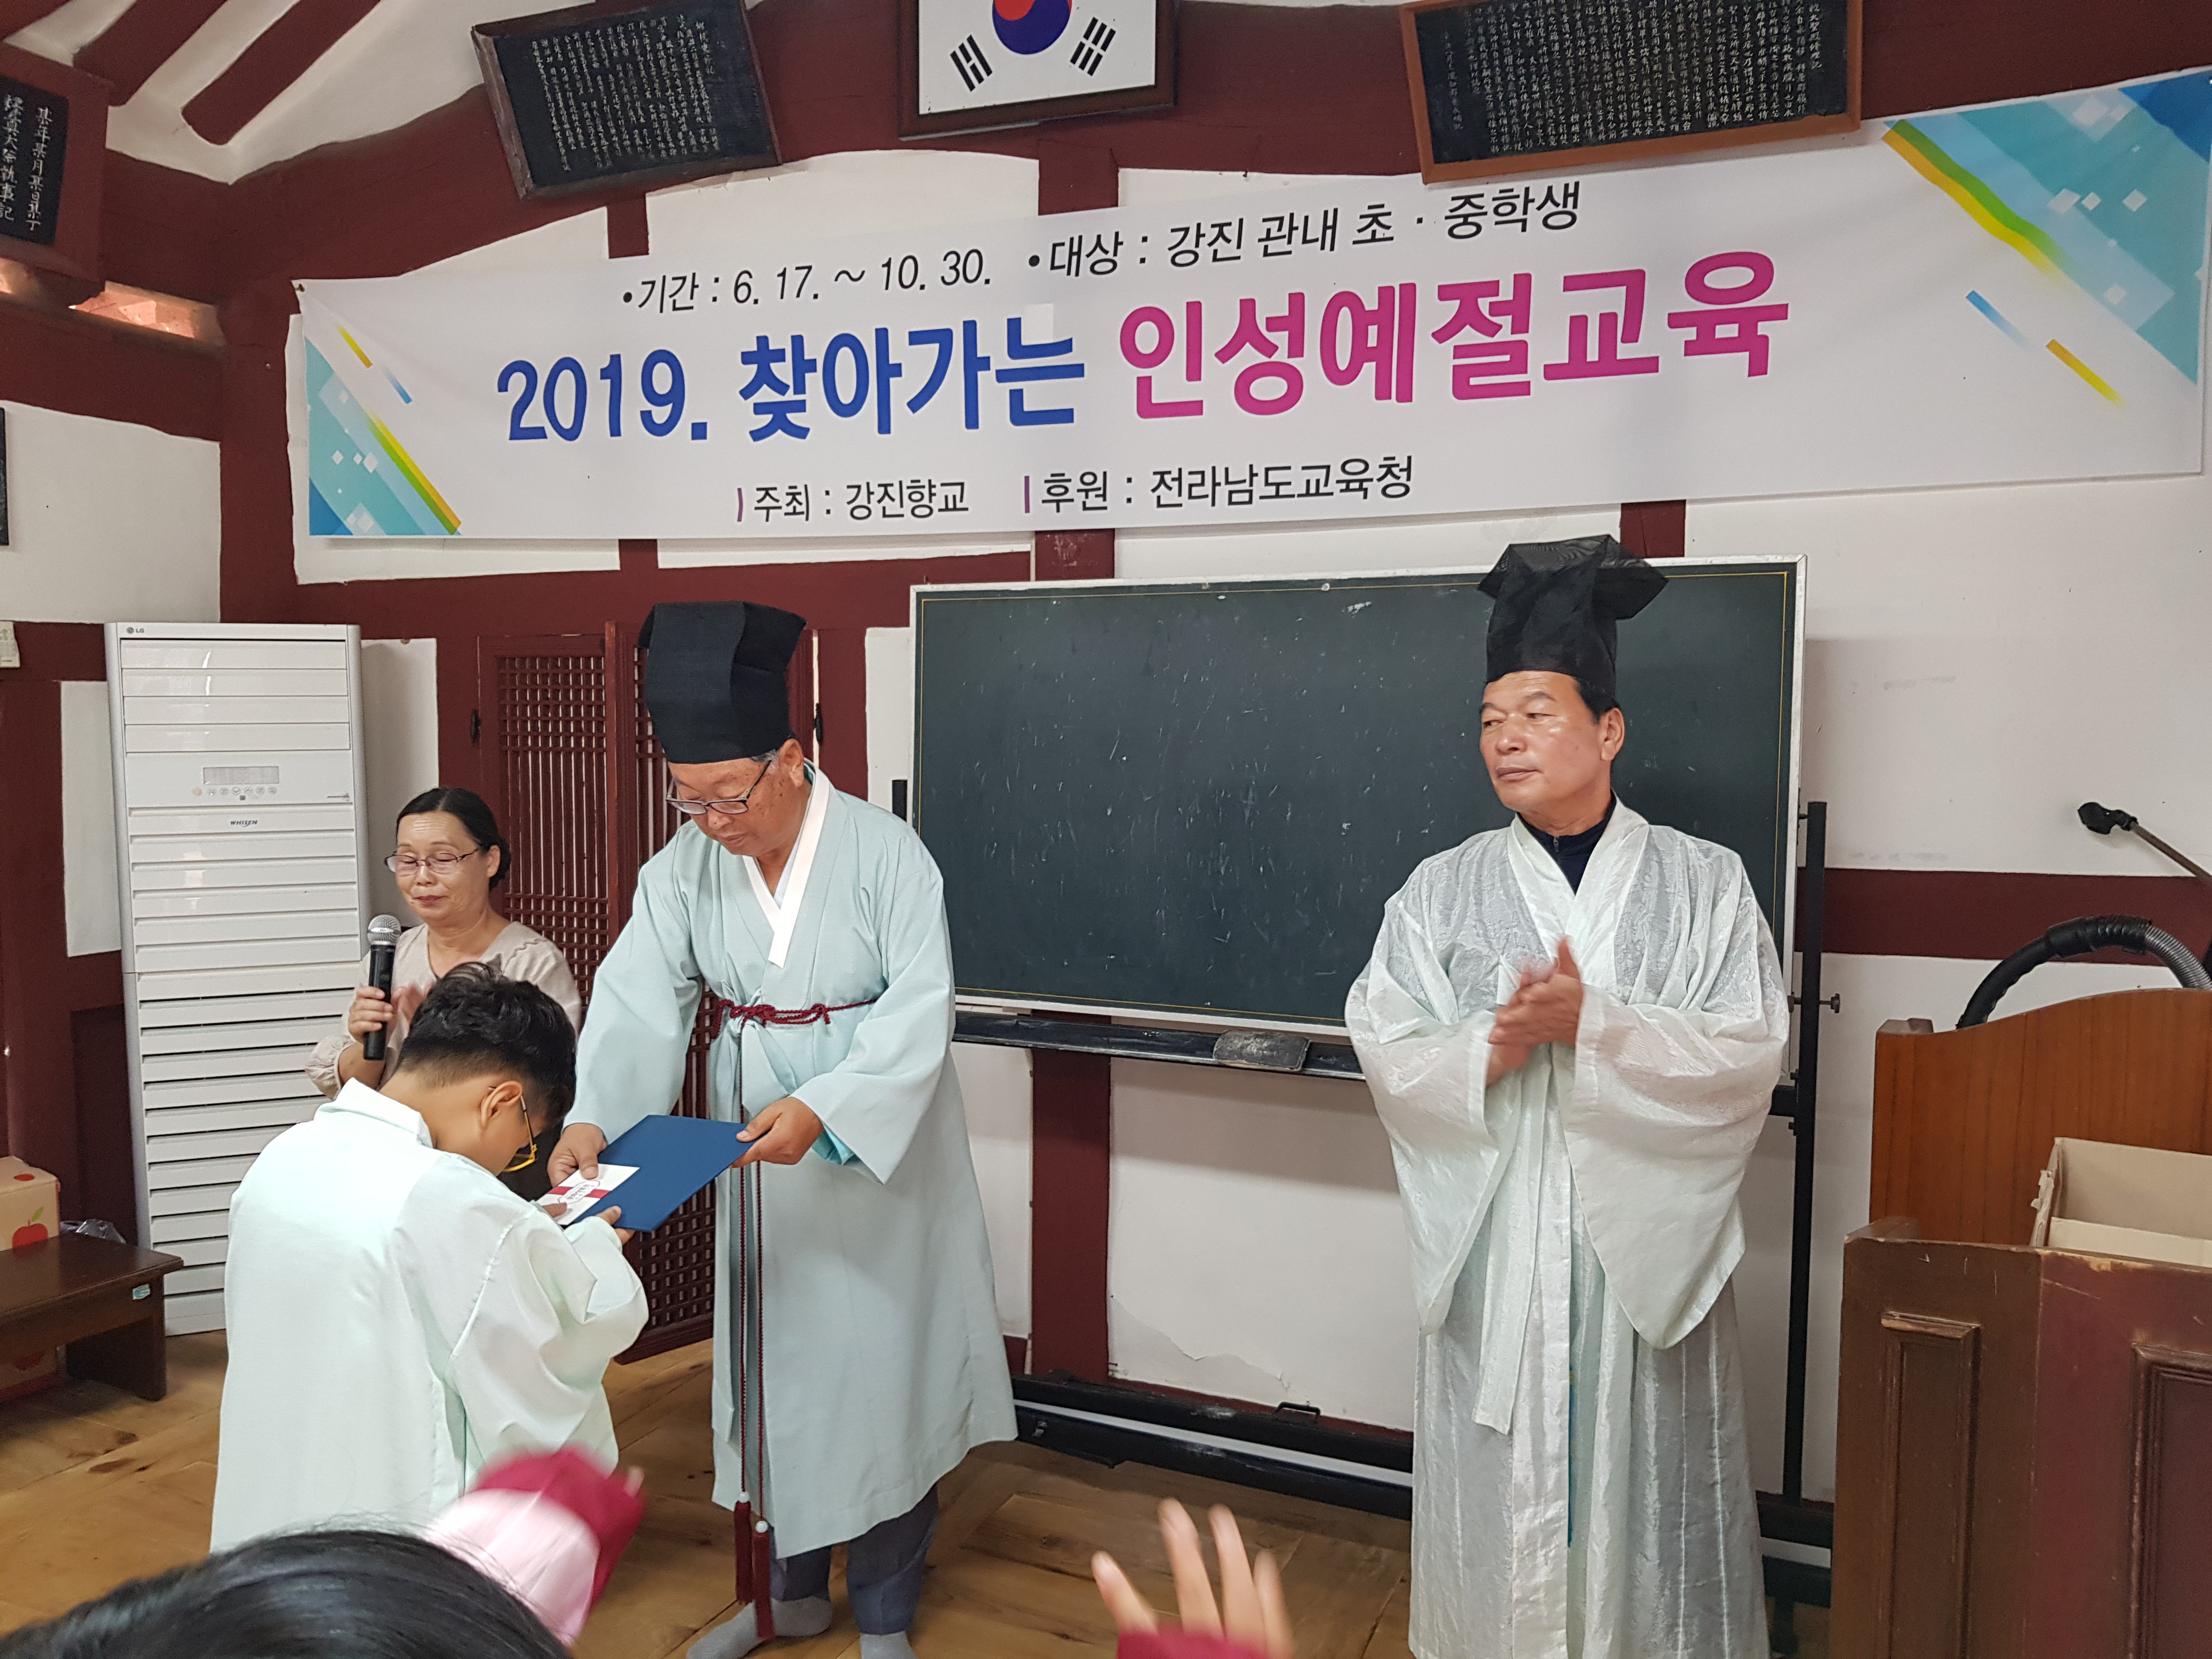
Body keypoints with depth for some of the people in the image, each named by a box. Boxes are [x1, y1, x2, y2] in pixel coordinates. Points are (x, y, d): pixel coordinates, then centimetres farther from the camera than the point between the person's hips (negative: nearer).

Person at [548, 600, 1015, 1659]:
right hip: (759, 1161, 4)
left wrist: (821, 1108, -33)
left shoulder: (885, 854, -17)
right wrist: (591, 1116, -31)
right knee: (775, 1369, 17)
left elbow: (919, 1008, -21)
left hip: (880, 1156, -4)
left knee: (882, 1372, 7)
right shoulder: (684, 868, -6)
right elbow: (639, 1000, -14)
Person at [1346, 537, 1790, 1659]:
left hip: (1646, 1240, -1)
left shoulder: (1704, 884, 0)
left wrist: (1592, 1024, -21)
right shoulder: (1444, 891, 3)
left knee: (1643, 1477, 9)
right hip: (1491, 1242, 1)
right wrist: (1495, 1046, -21)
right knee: (1500, 1481, 10)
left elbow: (1751, 1051, -9)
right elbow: (1386, 1052, -3)